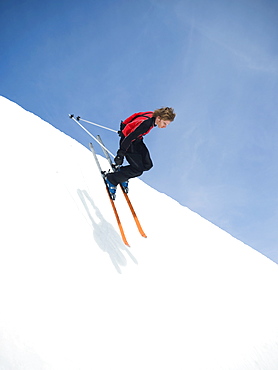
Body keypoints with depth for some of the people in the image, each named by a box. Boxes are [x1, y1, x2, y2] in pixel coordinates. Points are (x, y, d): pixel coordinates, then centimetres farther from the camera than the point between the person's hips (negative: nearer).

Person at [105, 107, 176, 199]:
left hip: (137, 141, 9)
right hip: (128, 142, -9)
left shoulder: (152, 116, -7)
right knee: (138, 169, -11)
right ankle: (111, 179, 4)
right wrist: (120, 155, -26)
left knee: (147, 165, 3)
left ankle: (120, 171, 17)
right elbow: (129, 139, -31)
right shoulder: (145, 124, -34)